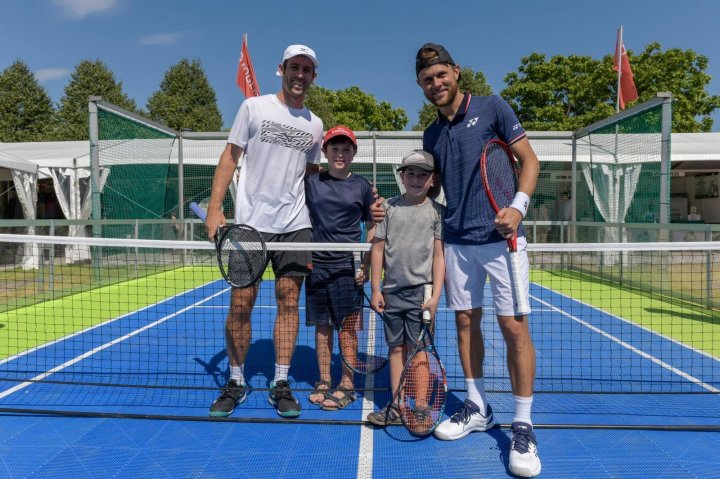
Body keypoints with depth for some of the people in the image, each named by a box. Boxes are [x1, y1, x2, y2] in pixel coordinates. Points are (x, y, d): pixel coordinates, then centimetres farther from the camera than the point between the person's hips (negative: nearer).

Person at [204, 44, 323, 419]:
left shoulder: (314, 125, 12)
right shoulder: (254, 107, 4)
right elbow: (230, 156, 3)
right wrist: (215, 207, -6)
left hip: (295, 226, 3)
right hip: (250, 222, -2)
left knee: (288, 302, 3)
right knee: (240, 303, 0)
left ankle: (281, 385, 15)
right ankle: (236, 383, 18)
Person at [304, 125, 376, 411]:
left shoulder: (362, 186, 4)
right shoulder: (311, 182, 6)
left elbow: (372, 228, 7)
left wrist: (366, 266, 0)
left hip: (346, 266, -2)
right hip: (316, 264, 2)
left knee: (347, 327, 2)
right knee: (322, 326, 10)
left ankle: (347, 386, 13)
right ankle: (324, 381, 23)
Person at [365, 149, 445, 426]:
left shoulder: (437, 211, 1)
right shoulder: (389, 207, 5)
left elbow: (439, 256, -1)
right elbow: (378, 249, 6)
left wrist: (435, 295, -7)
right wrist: (376, 289, 2)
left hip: (421, 291, -2)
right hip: (392, 290, 2)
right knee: (396, 348, 9)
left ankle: (417, 408, 13)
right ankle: (396, 405, 19)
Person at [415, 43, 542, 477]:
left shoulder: (492, 108, 1)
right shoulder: (431, 135, 14)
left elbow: (529, 160, 0)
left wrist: (518, 206, -16)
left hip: (501, 236, -4)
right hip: (457, 241, 5)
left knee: (514, 326, -6)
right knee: (466, 321, 9)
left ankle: (523, 426, 8)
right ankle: (477, 409, 25)